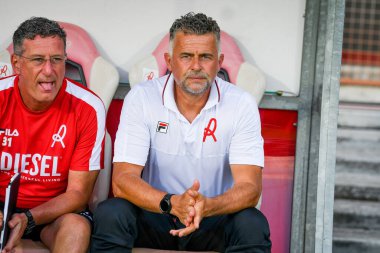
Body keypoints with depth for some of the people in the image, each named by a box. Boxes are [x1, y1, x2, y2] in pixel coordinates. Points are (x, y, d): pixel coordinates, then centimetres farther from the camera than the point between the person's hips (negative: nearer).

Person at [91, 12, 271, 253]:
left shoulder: (242, 105, -9)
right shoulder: (141, 98, -10)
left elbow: (249, 186, -16)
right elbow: (122, 179, -18)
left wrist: (207, 206, -38)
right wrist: (172, 203, -37)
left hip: (213, 217, 0)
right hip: (154, 214, 0)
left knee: (253, 226, -30)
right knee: (110, 214, -30)